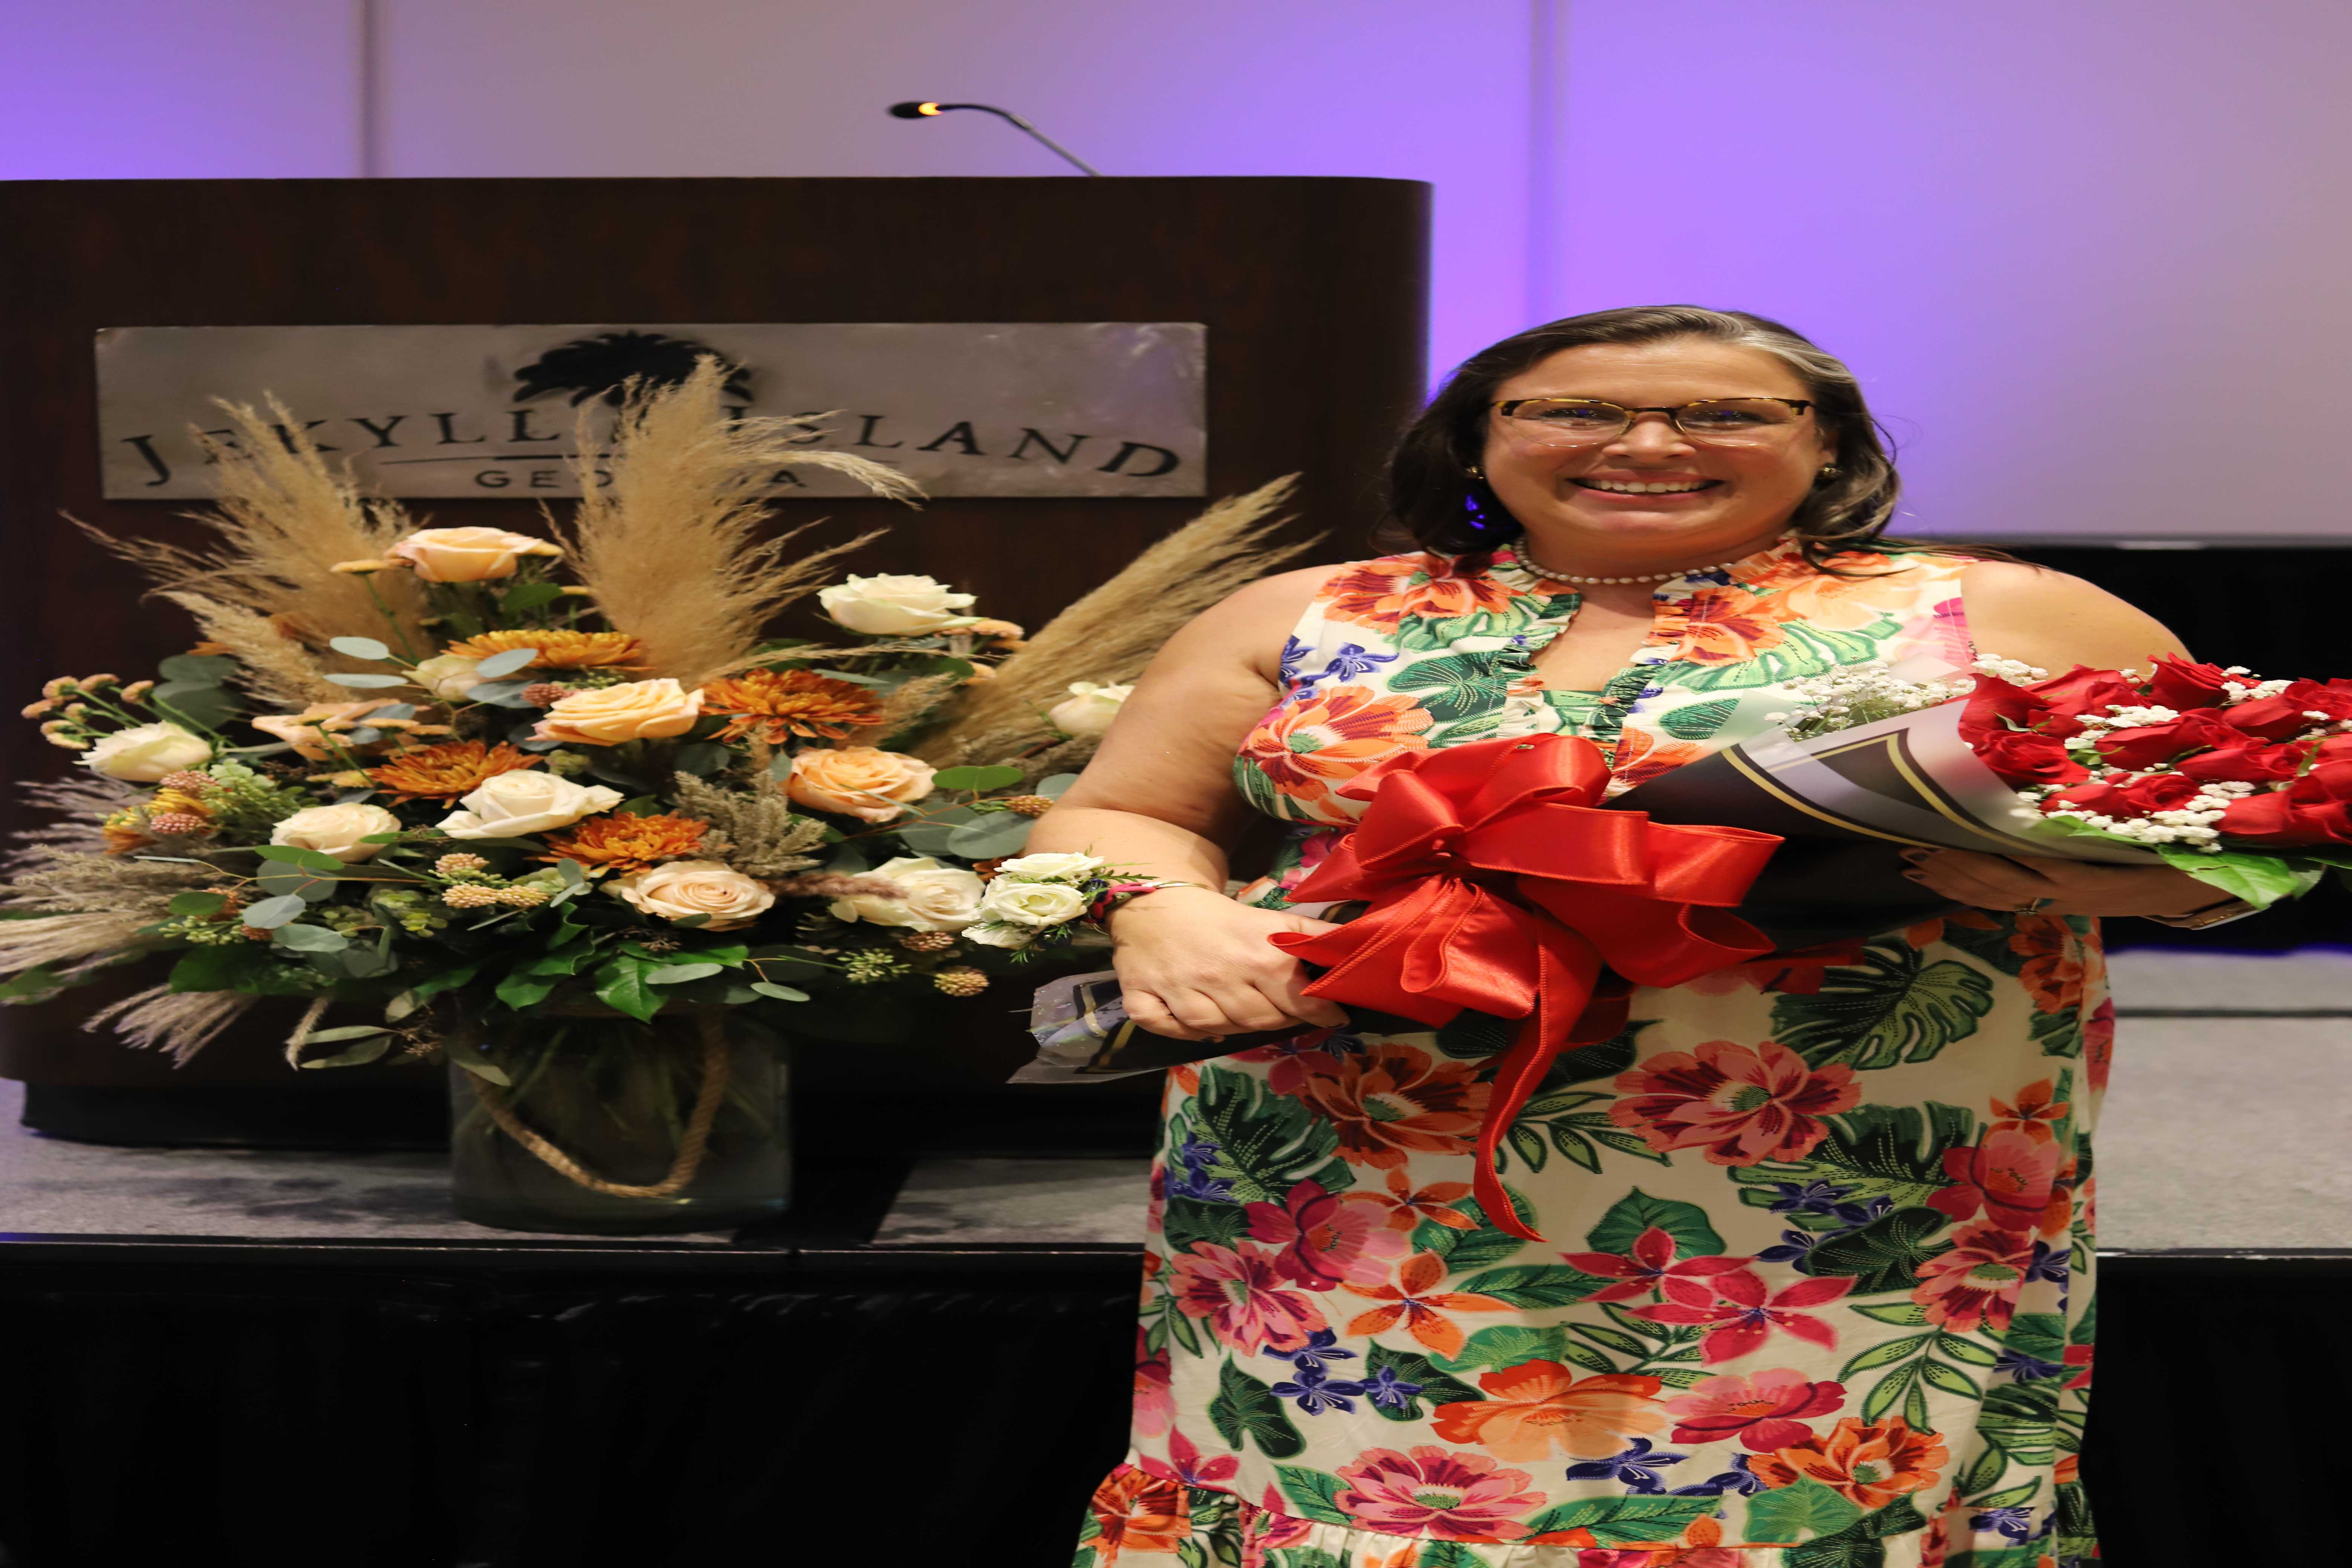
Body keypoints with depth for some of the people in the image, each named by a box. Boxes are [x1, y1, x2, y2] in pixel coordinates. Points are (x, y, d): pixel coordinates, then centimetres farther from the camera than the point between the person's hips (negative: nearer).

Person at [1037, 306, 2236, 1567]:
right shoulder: (1303, 621, 11)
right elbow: (1110, 820, 14)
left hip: (1824, 1233, -1)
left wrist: (2029, 867, -17)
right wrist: (1163, 914, -9)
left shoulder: (1997, 620, 5)